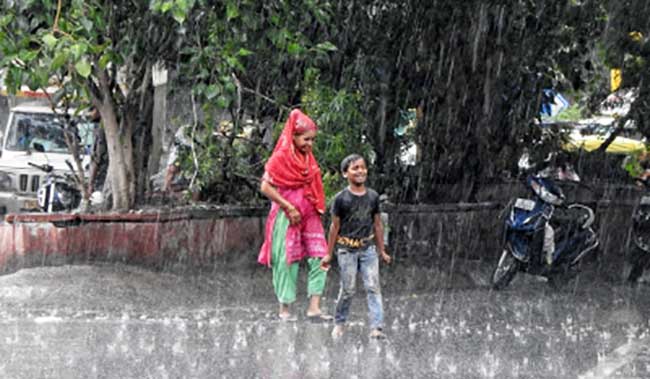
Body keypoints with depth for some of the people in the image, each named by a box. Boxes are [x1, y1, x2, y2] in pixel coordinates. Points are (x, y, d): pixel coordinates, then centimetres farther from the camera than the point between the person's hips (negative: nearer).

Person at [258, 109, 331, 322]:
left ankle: (314, 308, -4)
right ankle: (284, 309, 8)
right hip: (287, 216, -6)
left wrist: (317, 208, 9)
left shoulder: (308, 158, 12)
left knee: (319, 259, -4)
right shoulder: (281, 157, -8)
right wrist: (289, 207, -13)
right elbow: (265, 187, -12)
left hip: (308, 215, 6)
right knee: (288, 261, -1)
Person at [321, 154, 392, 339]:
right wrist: (329, 254, 2)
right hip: (347, 249, -3)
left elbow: (378, 224, 12)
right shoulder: (341, 198, -6)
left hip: (368, 248, 3)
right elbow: (335, 226, 0)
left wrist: (382, 251, 15)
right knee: (348, 290, 4)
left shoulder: (373, 196, 4)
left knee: (373, 287, -7)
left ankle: (376, 327, -11)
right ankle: (339, 324, 23)